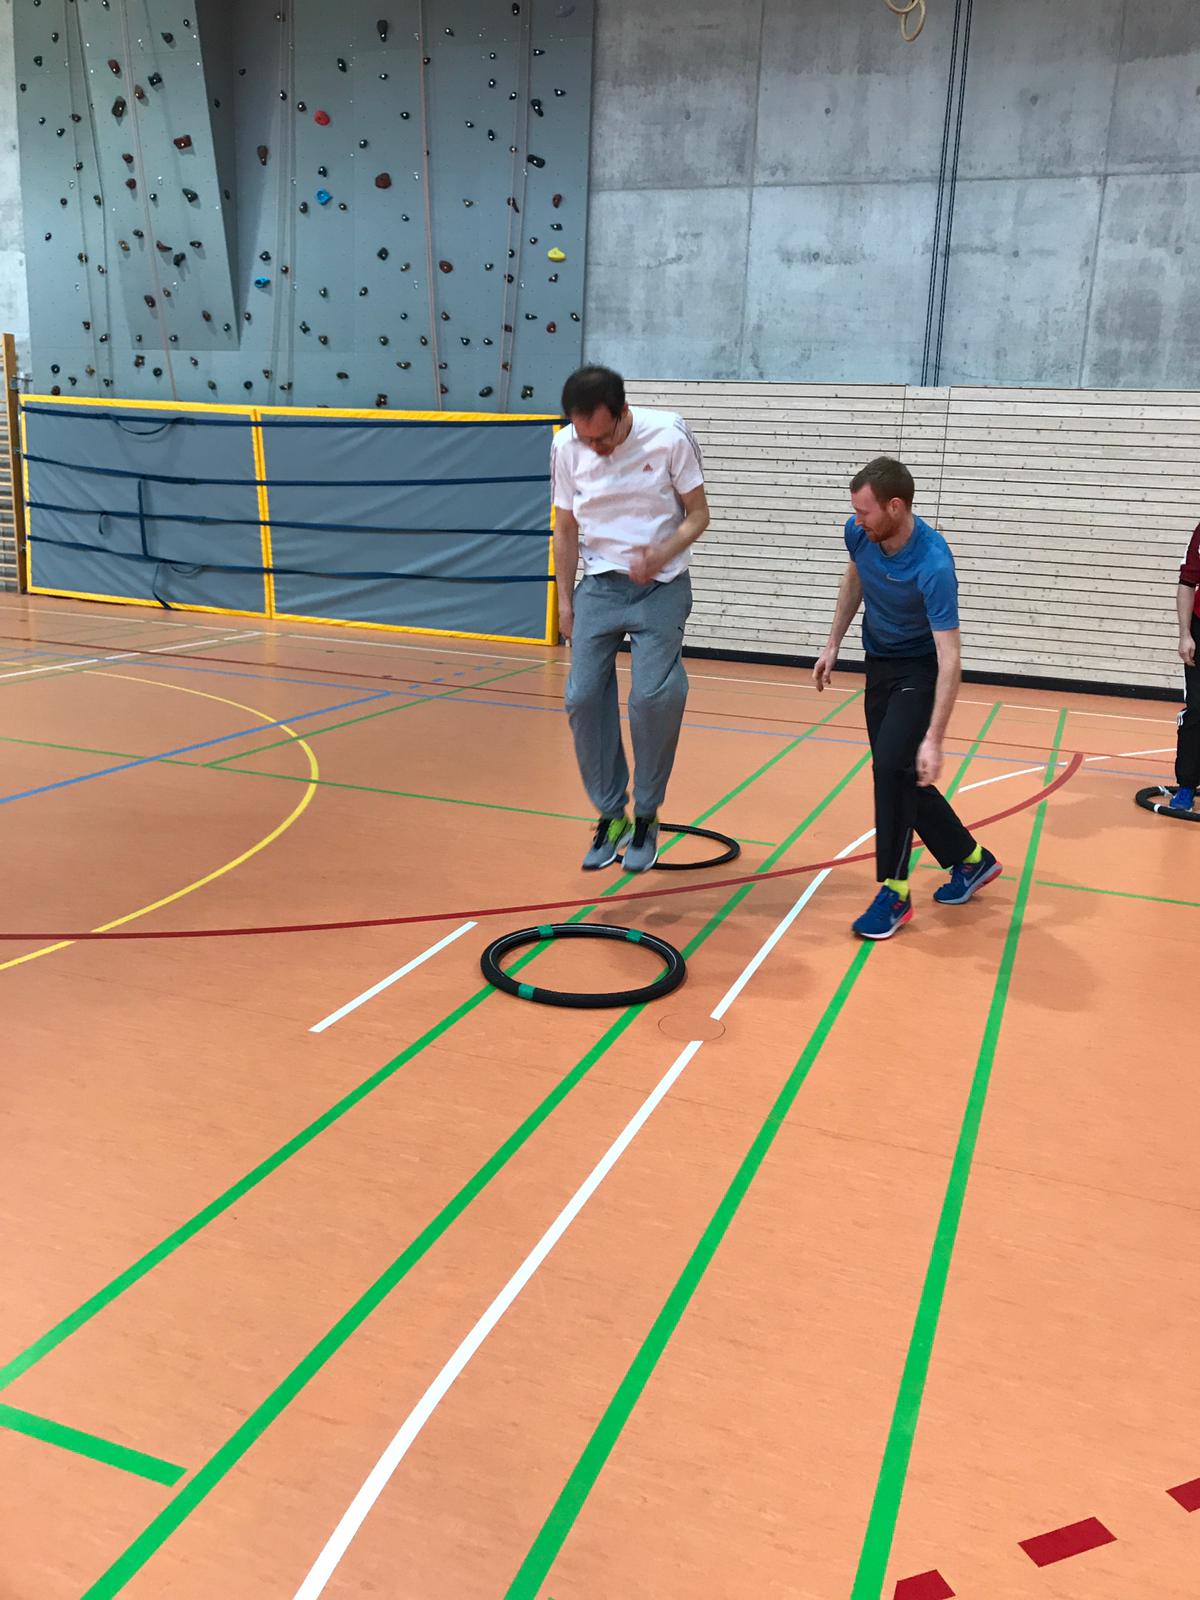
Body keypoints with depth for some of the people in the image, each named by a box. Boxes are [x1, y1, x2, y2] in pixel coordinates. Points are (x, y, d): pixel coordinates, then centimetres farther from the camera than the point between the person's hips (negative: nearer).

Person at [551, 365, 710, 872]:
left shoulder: (670, 436, -14)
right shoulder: (566, 446, -5)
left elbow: (698, 514, -6)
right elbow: (565, 529, 7)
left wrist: (661, 556, -24)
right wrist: (564, 600, 6)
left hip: (660, 586, -3)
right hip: (598, 584, 3)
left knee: (653, 697, -15)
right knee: (583, 697, -5)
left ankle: (646, 816, 5)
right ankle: (609, 814, 12)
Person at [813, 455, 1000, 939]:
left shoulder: (933, 565, -33)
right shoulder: (858, 532, -14)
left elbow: (950, 660, -35)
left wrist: (934, 739, -41)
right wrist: (833, 645, 11)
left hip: (921, 668, -7)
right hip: (879, 662, 7)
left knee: (892, 764, -23)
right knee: (899, 774, 9)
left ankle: (894, 891, -9)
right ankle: (970, 859, 29)